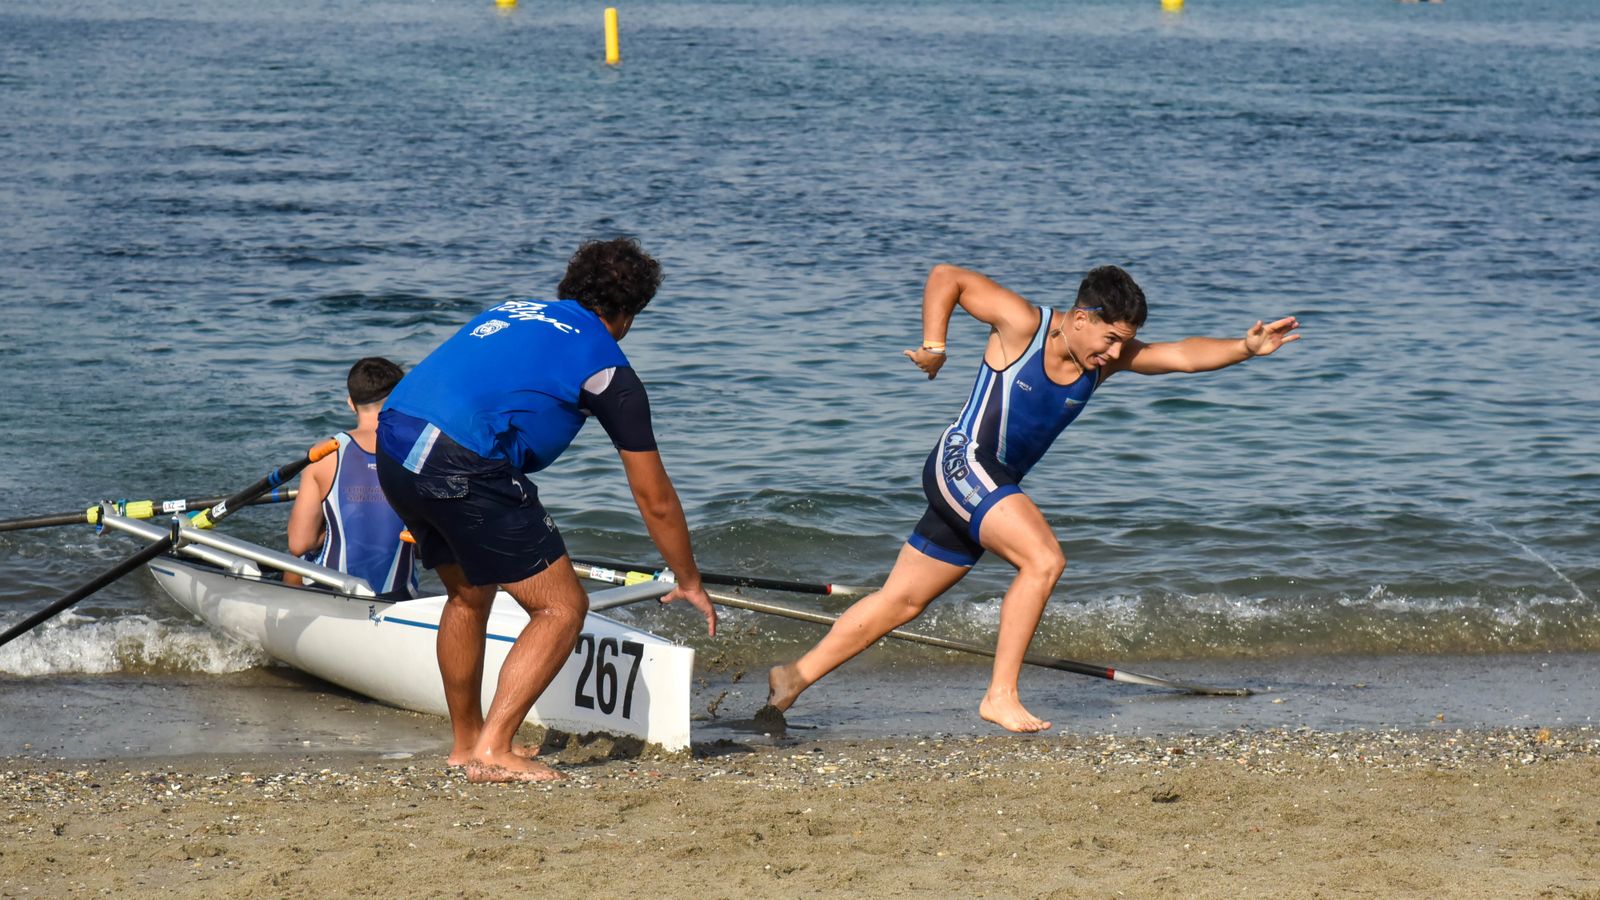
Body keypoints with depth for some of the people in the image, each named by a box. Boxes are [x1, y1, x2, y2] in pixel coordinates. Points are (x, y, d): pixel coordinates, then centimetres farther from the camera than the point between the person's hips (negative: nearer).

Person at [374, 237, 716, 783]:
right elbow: (655, 500, 13)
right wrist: (689, 583, 28)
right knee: (563, 607, 3)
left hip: (393, 448, 8)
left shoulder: (509, 311, 27)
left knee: (467, 595, 28)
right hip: (463, 466, -8)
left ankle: (465, 743, 37)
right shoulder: (605, 364, 9)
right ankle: (492, 752, -5)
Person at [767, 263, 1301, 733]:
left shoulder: (1109, 358, 3)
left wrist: (1246, 349, -22)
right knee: (1044, 560, -23)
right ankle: (1001, 696, -21)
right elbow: (945, 277, -6)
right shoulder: (1023, 326, -14)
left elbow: (1182, 355, -8)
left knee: (902, 602, 12)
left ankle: (796, 676, 20)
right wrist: (934, 346, -13)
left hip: (993, 486, 8)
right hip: (963, 463, -8)